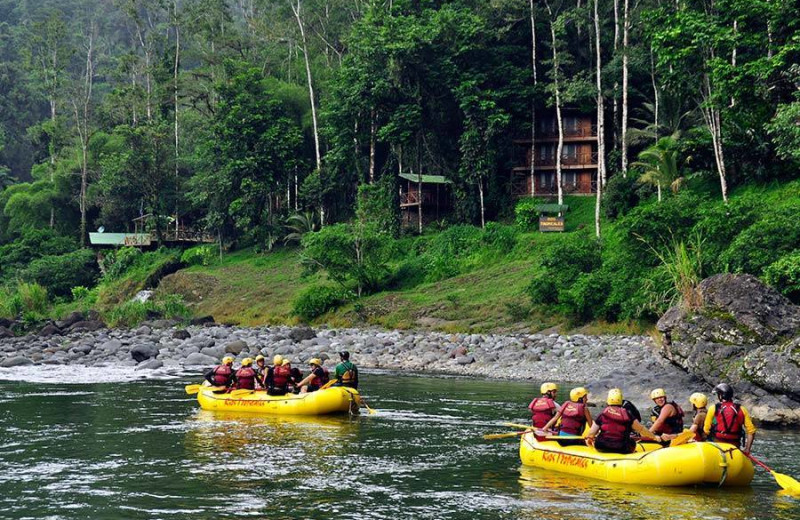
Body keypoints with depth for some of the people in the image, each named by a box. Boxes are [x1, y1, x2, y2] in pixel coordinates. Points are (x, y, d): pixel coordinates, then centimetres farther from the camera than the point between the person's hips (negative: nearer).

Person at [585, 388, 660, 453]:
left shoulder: (602, 414, 1)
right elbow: (641, 430, 7)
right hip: (622, 449, 0)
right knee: (632, 442, 27)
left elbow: (591, 434, 2)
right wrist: (654, 437, 21)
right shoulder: (626, 415, 0)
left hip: (602, 448, 0)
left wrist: (588, 438, 25)